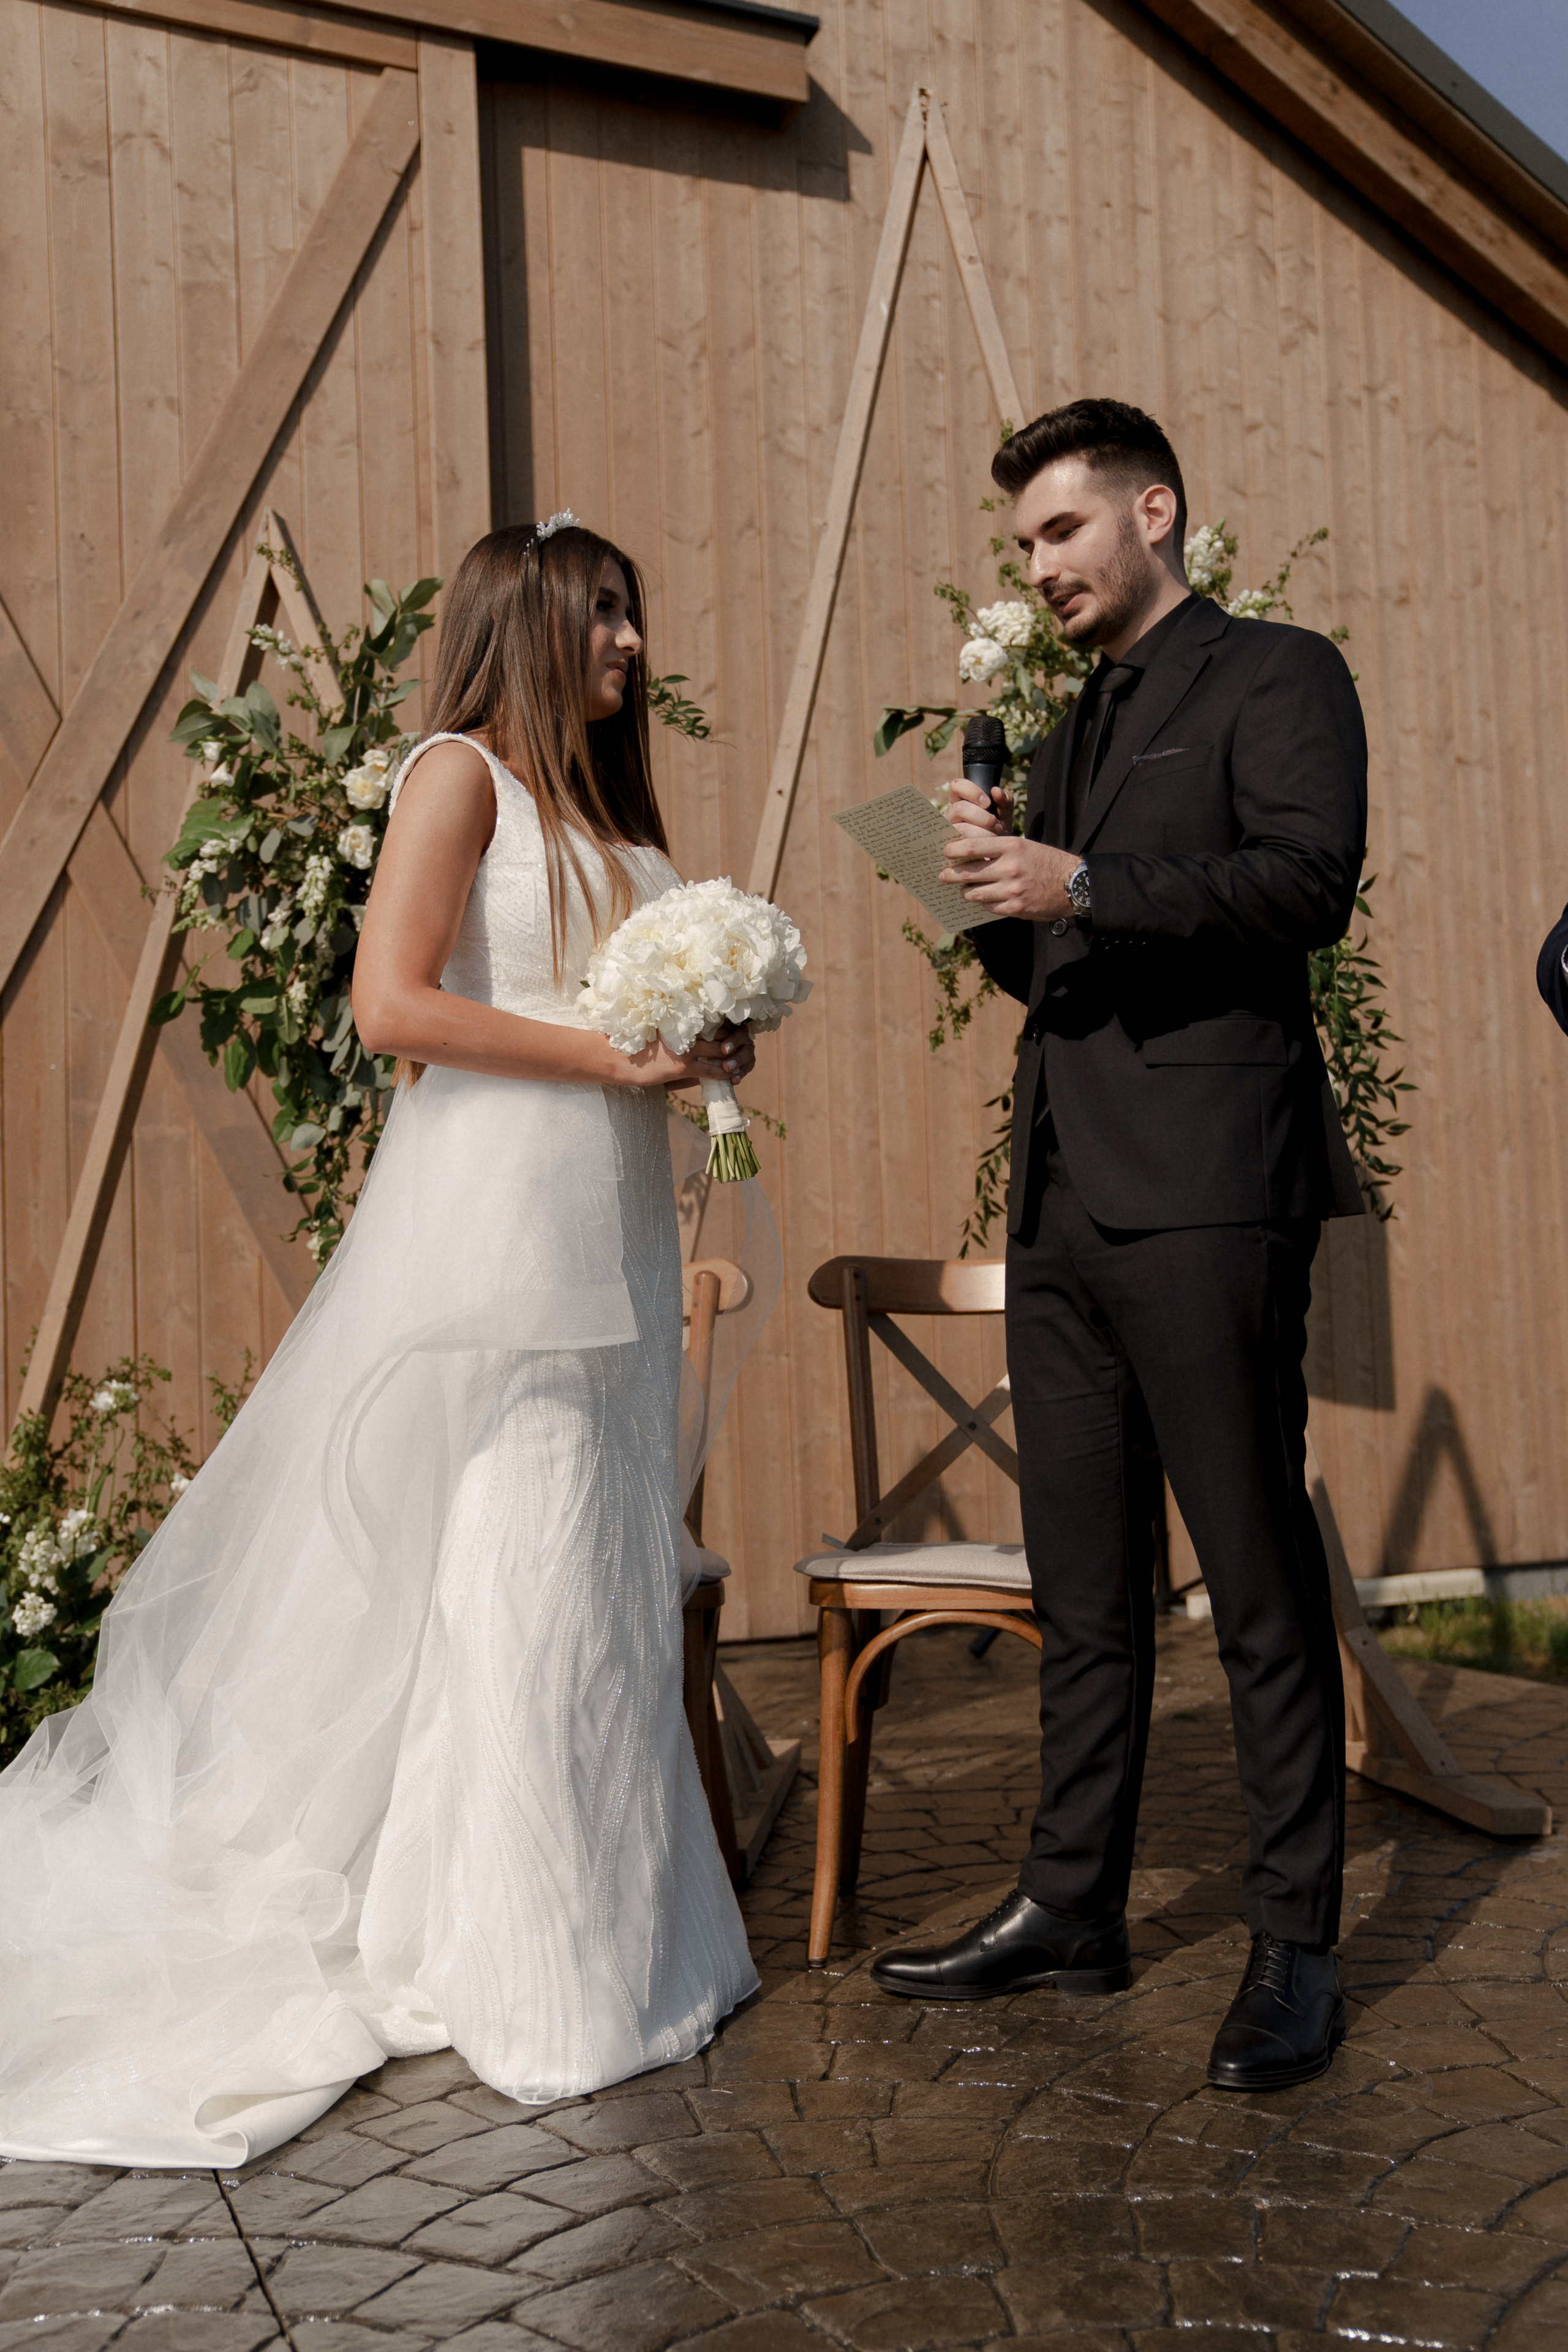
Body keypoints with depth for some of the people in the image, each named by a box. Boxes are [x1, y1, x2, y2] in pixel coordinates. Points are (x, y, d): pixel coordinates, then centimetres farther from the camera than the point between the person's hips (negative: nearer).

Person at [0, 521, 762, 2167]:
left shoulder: (608, 809, 19)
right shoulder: (461, 773, -3)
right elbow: (393, 1004, -14)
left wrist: (707, 1045, 5)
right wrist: (608, 1055, -14)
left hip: (611, 1229, 8)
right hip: (493, 1216, -8)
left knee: (607, 1584, 10)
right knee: (506, 1585, -2)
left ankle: (609, 1934, 22)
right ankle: (519, 1971, 10)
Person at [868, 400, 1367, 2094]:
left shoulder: (1276, 676, 3)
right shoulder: (1073, 724, 25)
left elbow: (1310, 876, -14)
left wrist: (1083, 888, -17)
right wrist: (999, 895, 5)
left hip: (1206, 1193, -8)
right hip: (1063, 1198, 8)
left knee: (1259, 1583, -2)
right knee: (1082, 1587, 12)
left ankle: (1296, 1946, 8)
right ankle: (1072, 1906, 22)